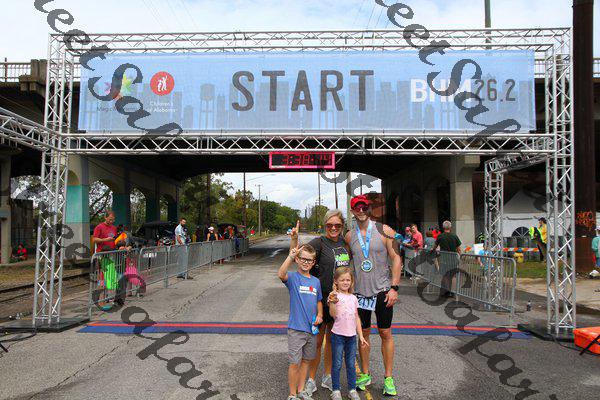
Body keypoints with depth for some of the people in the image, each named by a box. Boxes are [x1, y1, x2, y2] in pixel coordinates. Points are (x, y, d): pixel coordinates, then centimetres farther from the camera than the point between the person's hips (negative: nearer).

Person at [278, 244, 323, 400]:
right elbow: (281, 274, -32)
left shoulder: (316, 281, 7)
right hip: (296, 328, -5)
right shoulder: (293, 277, -10)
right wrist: (290, 257, -41)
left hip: (311, 328, 5)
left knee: (306, 360, 17)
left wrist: (319, 315, -1)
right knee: (295, 363, 3)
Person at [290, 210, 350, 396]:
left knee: (332, 339, 17)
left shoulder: (343, 241, 4)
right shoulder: (319, 242, -13)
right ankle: (311, 380, 21)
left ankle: (327, 377, 34)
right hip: (321, 299, -5)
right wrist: (294, 239, -40)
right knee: (317, 341, 5)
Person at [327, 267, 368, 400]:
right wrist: (332, 302, -34)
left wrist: (361, 335, 11)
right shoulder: (334, 295, -7)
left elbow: (357, 318, 14)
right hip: (338, 335, -4)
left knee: (351, 364, 12)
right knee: (337, 364, 5)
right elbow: (333, 314, -17)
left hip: (352, 335, 5)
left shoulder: (353, 298, 9)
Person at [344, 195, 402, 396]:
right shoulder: (350, 236, 3)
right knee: (363, 333, 12)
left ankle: (388, 378, 18)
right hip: (360, 291, 3)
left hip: (382, 290, -2)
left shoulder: (384, 230, -6)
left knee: (385, 333, 5)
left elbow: (396, 259, -6)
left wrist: (394, 287, -12)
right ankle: (365, 374, 27)